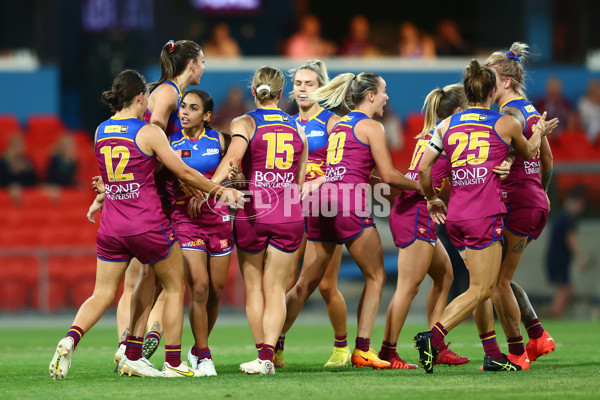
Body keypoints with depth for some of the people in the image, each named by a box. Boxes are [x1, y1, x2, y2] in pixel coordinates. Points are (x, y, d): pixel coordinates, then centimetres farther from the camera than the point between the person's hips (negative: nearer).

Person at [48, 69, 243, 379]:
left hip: (111, 226, 5)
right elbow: (184, 173, -4)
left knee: (103, 295, 11)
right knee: (174, 287, 13)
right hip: (147, 225, -5)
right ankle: (173, 363, 13)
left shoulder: (101, 132, 6)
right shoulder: (149, 133, -10)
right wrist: (219, 190, 7)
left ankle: (71, 339, -16)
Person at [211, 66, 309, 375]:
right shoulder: (297, 128, 9)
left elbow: (233, 156, -23)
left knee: (254, 287, 13)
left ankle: (262, 353, 17)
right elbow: (300, 182, 12)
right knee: (275, 288, 6)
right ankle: (267, 356, -10)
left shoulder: (244, 123, -2)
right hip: (289, 214, 2)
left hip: (252, 211, -2)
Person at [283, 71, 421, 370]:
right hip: (348, 203, -7)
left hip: (322, 198, 7)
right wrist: (418, 185, 13)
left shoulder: (338, 125, 23)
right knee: (376, 277, 4)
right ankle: (362, 350, -3)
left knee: (306, 284, 10)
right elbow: (389, 176, -3)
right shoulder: (371, 127, 0)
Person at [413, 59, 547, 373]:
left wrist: (431, 199, 22)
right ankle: (433, 336, -23)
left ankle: (493, 355, 13)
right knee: (481, 290, -5)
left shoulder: (447, 124, 10)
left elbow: (423, 167, 5)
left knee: (485, 285, 15)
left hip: (455, 217, 5)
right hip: (485, 215, -5)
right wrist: (540, 131, 43)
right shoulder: (506, 124, 3)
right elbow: (528, 152, 23)